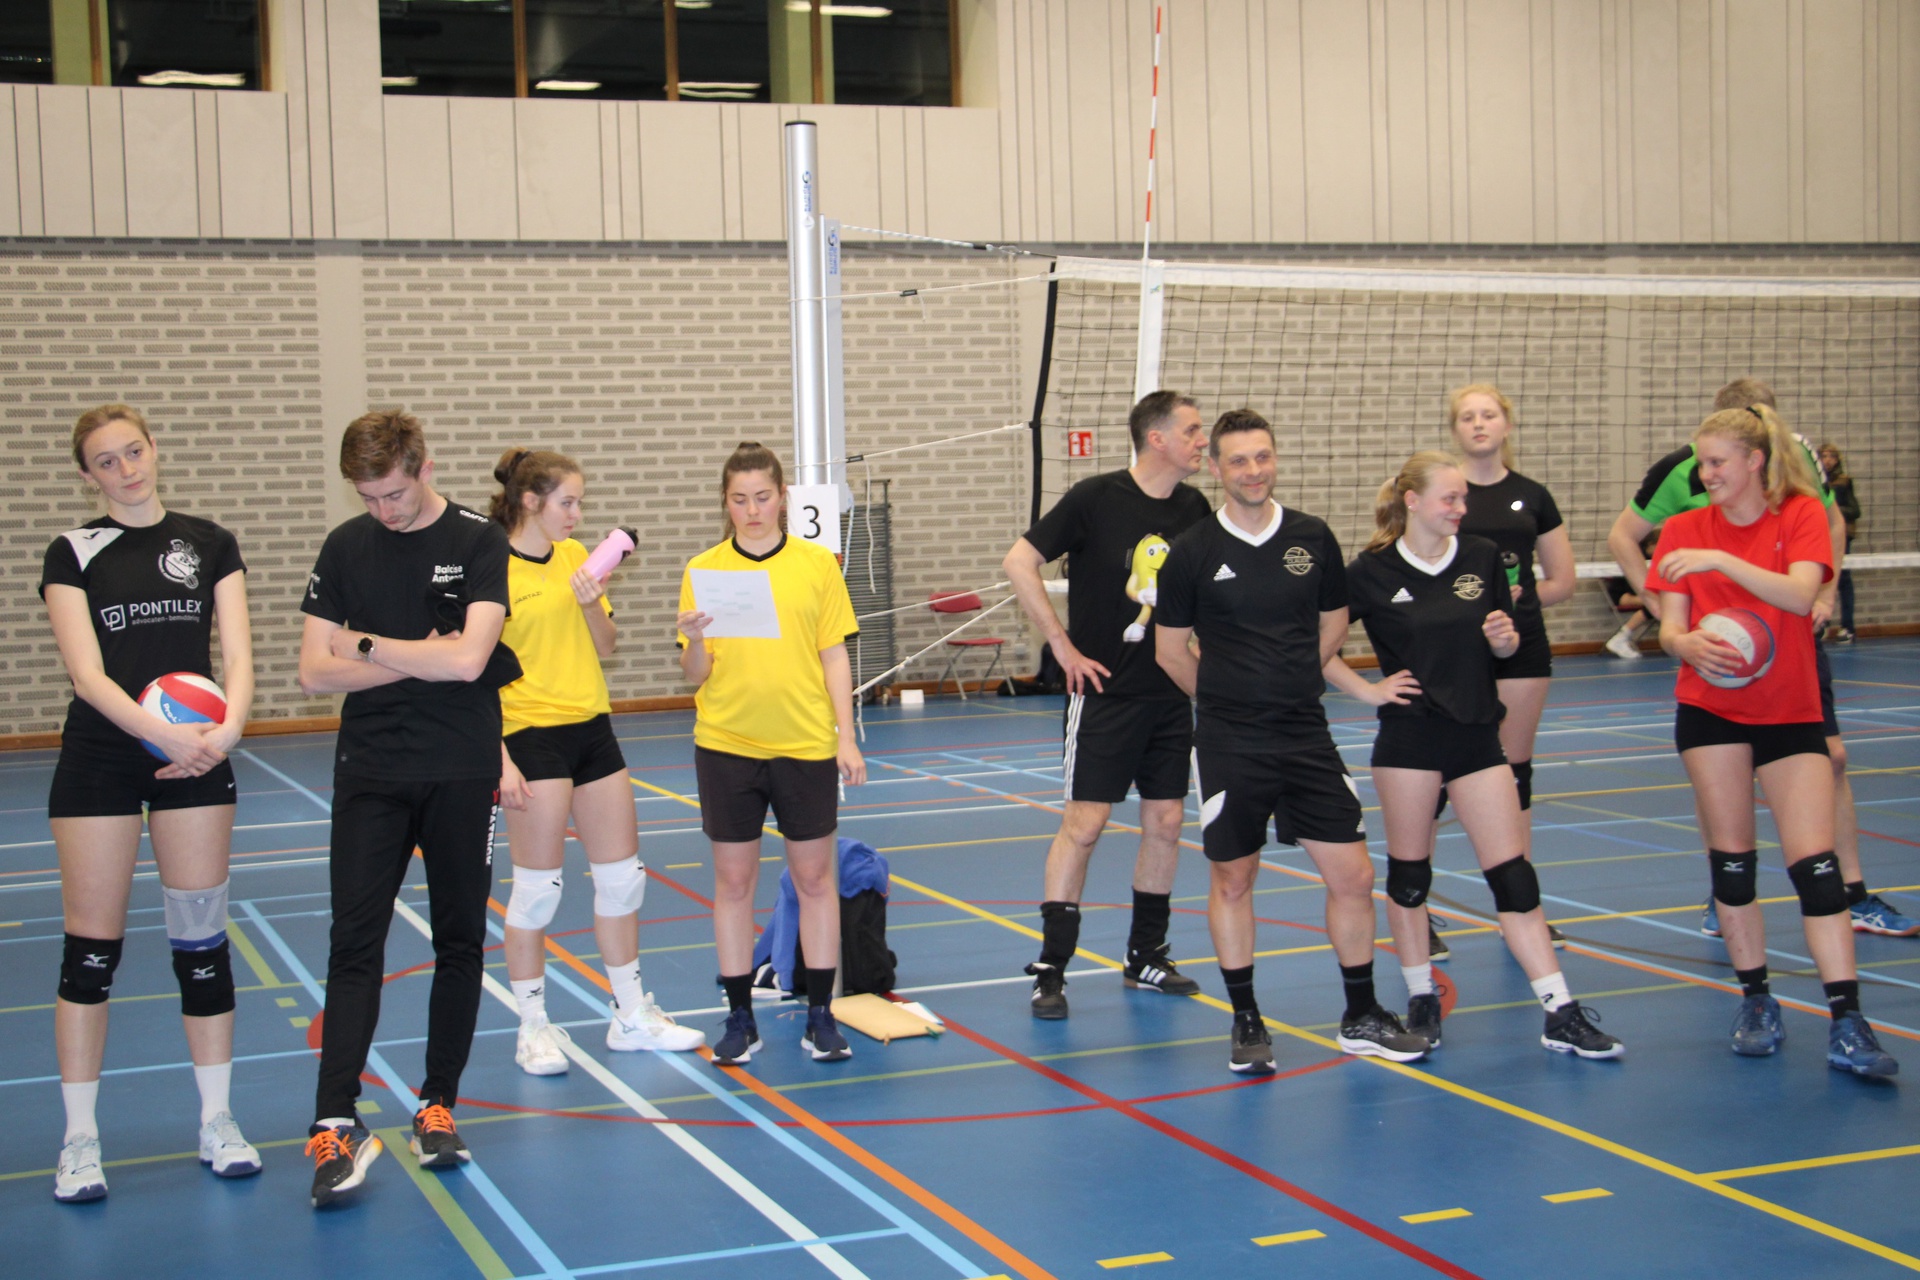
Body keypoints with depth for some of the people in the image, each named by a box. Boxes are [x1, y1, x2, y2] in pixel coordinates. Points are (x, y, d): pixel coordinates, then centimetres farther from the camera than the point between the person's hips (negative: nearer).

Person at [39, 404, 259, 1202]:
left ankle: (216, 1122, 15)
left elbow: (238, 654, 0)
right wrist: (166, 736, -24)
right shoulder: (73, 554, 0)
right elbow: (88, 674, -10)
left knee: (202, 939, 5)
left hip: (197, 758, 2)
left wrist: (227, 729, -19)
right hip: (99, 759, -2)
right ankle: (79, 1139, 8)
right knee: (91, 946, 0)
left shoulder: (209, 544, 6)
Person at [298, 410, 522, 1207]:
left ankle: (438, 1106, 18)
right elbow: (315, 673, 0)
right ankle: (335, 1125, -8)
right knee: (354, 943, -6)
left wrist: (365, 646, -7)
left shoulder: (481, 544, -3)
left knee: (459, 943, 6)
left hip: (462, 774, -1)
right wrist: (418, 656, -10)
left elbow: (467, 659, -16)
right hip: (370, 774, 1)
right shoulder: (346, 549, 5)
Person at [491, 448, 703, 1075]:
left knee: (622, 875, 12)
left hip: (592, 727, 7)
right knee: (538, 886, -1)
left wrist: (591, 603, -9)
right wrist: (500, 761, -16)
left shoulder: (575, 555, 8)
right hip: (532, 737, -7)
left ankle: (631, 1017, 24)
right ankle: (533, 1029, 12)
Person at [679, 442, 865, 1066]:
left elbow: (834, 657, 4)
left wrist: (846, 738, -2)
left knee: (814, 877, 6)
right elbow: (697, 674, 0)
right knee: (733, 880, 5)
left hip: (806, 744, 0)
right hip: (726, 745, 0)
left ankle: (821, 1016, 15)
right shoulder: (703, 570, 1)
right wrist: (693, 642, -21)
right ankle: (740, 1019, 14)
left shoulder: (817, 564, 2)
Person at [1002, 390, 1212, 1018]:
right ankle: (1050, 970, 1)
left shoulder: (1195, 508, 4)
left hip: (1172, 693, 6)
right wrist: (1064, 646, -11)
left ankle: (1145, 959, 22)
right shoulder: (1097, 497, -11)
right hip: (1105, 688, -5)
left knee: (1165, 822, 8)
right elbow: (1019, 563, -11)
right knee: (1084, 822, -6)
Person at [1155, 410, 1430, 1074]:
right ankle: (1246, 1022, 21)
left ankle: (1361, 1018, 17)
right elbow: (1170, 648, 5)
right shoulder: (1192, 552, -4)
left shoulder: (1314, 538, 4)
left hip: (1307, 736, 2)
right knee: (1231, 879, 5)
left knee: (1353, 874, 1)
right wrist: (1228, 697, 9)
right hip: (1228, 744, -2)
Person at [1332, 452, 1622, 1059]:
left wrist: (1503, 636, -8)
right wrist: (1365, 689, -6)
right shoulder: (1372, 571, -5)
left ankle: (1561, 1014, 1)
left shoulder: (1484, 557, 5)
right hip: (1409, 736, -2)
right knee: (1408, 870, 5)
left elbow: (1504, 648, 14)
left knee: (1513, 873, 0)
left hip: (1477, 733, 3)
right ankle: (1421, 1001, 21)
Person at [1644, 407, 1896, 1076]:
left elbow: (1800, 595, -20)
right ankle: (1756, 1002, 14)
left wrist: (1722, 560, -30)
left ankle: (1847, 1024, -9)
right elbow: (1670, 627, -3)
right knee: (1730, 857, 0)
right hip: (1711, 709, 2)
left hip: (1791, 712, -2)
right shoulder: (1684, 530, 2)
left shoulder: (1801, 514, -3)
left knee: (1815, 861, -9)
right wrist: (1689, 645, -25)